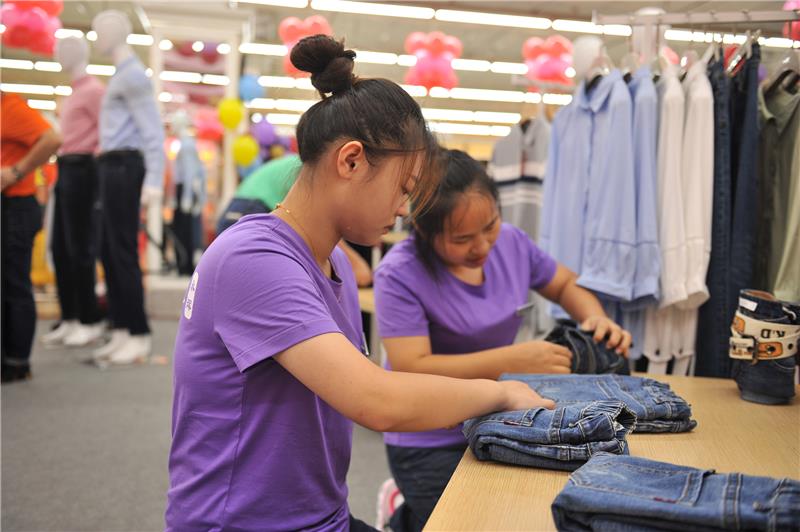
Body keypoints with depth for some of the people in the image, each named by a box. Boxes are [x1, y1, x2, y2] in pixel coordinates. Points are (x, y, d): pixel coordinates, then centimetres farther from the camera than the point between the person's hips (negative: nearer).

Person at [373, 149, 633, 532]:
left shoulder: (511, 241, -4)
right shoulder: (400, 275, -20)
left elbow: (566, 285, 12)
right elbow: (410, 371, -26)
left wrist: (595, 317, -10)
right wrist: (513, 361, -28)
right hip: (430, 444, -5)